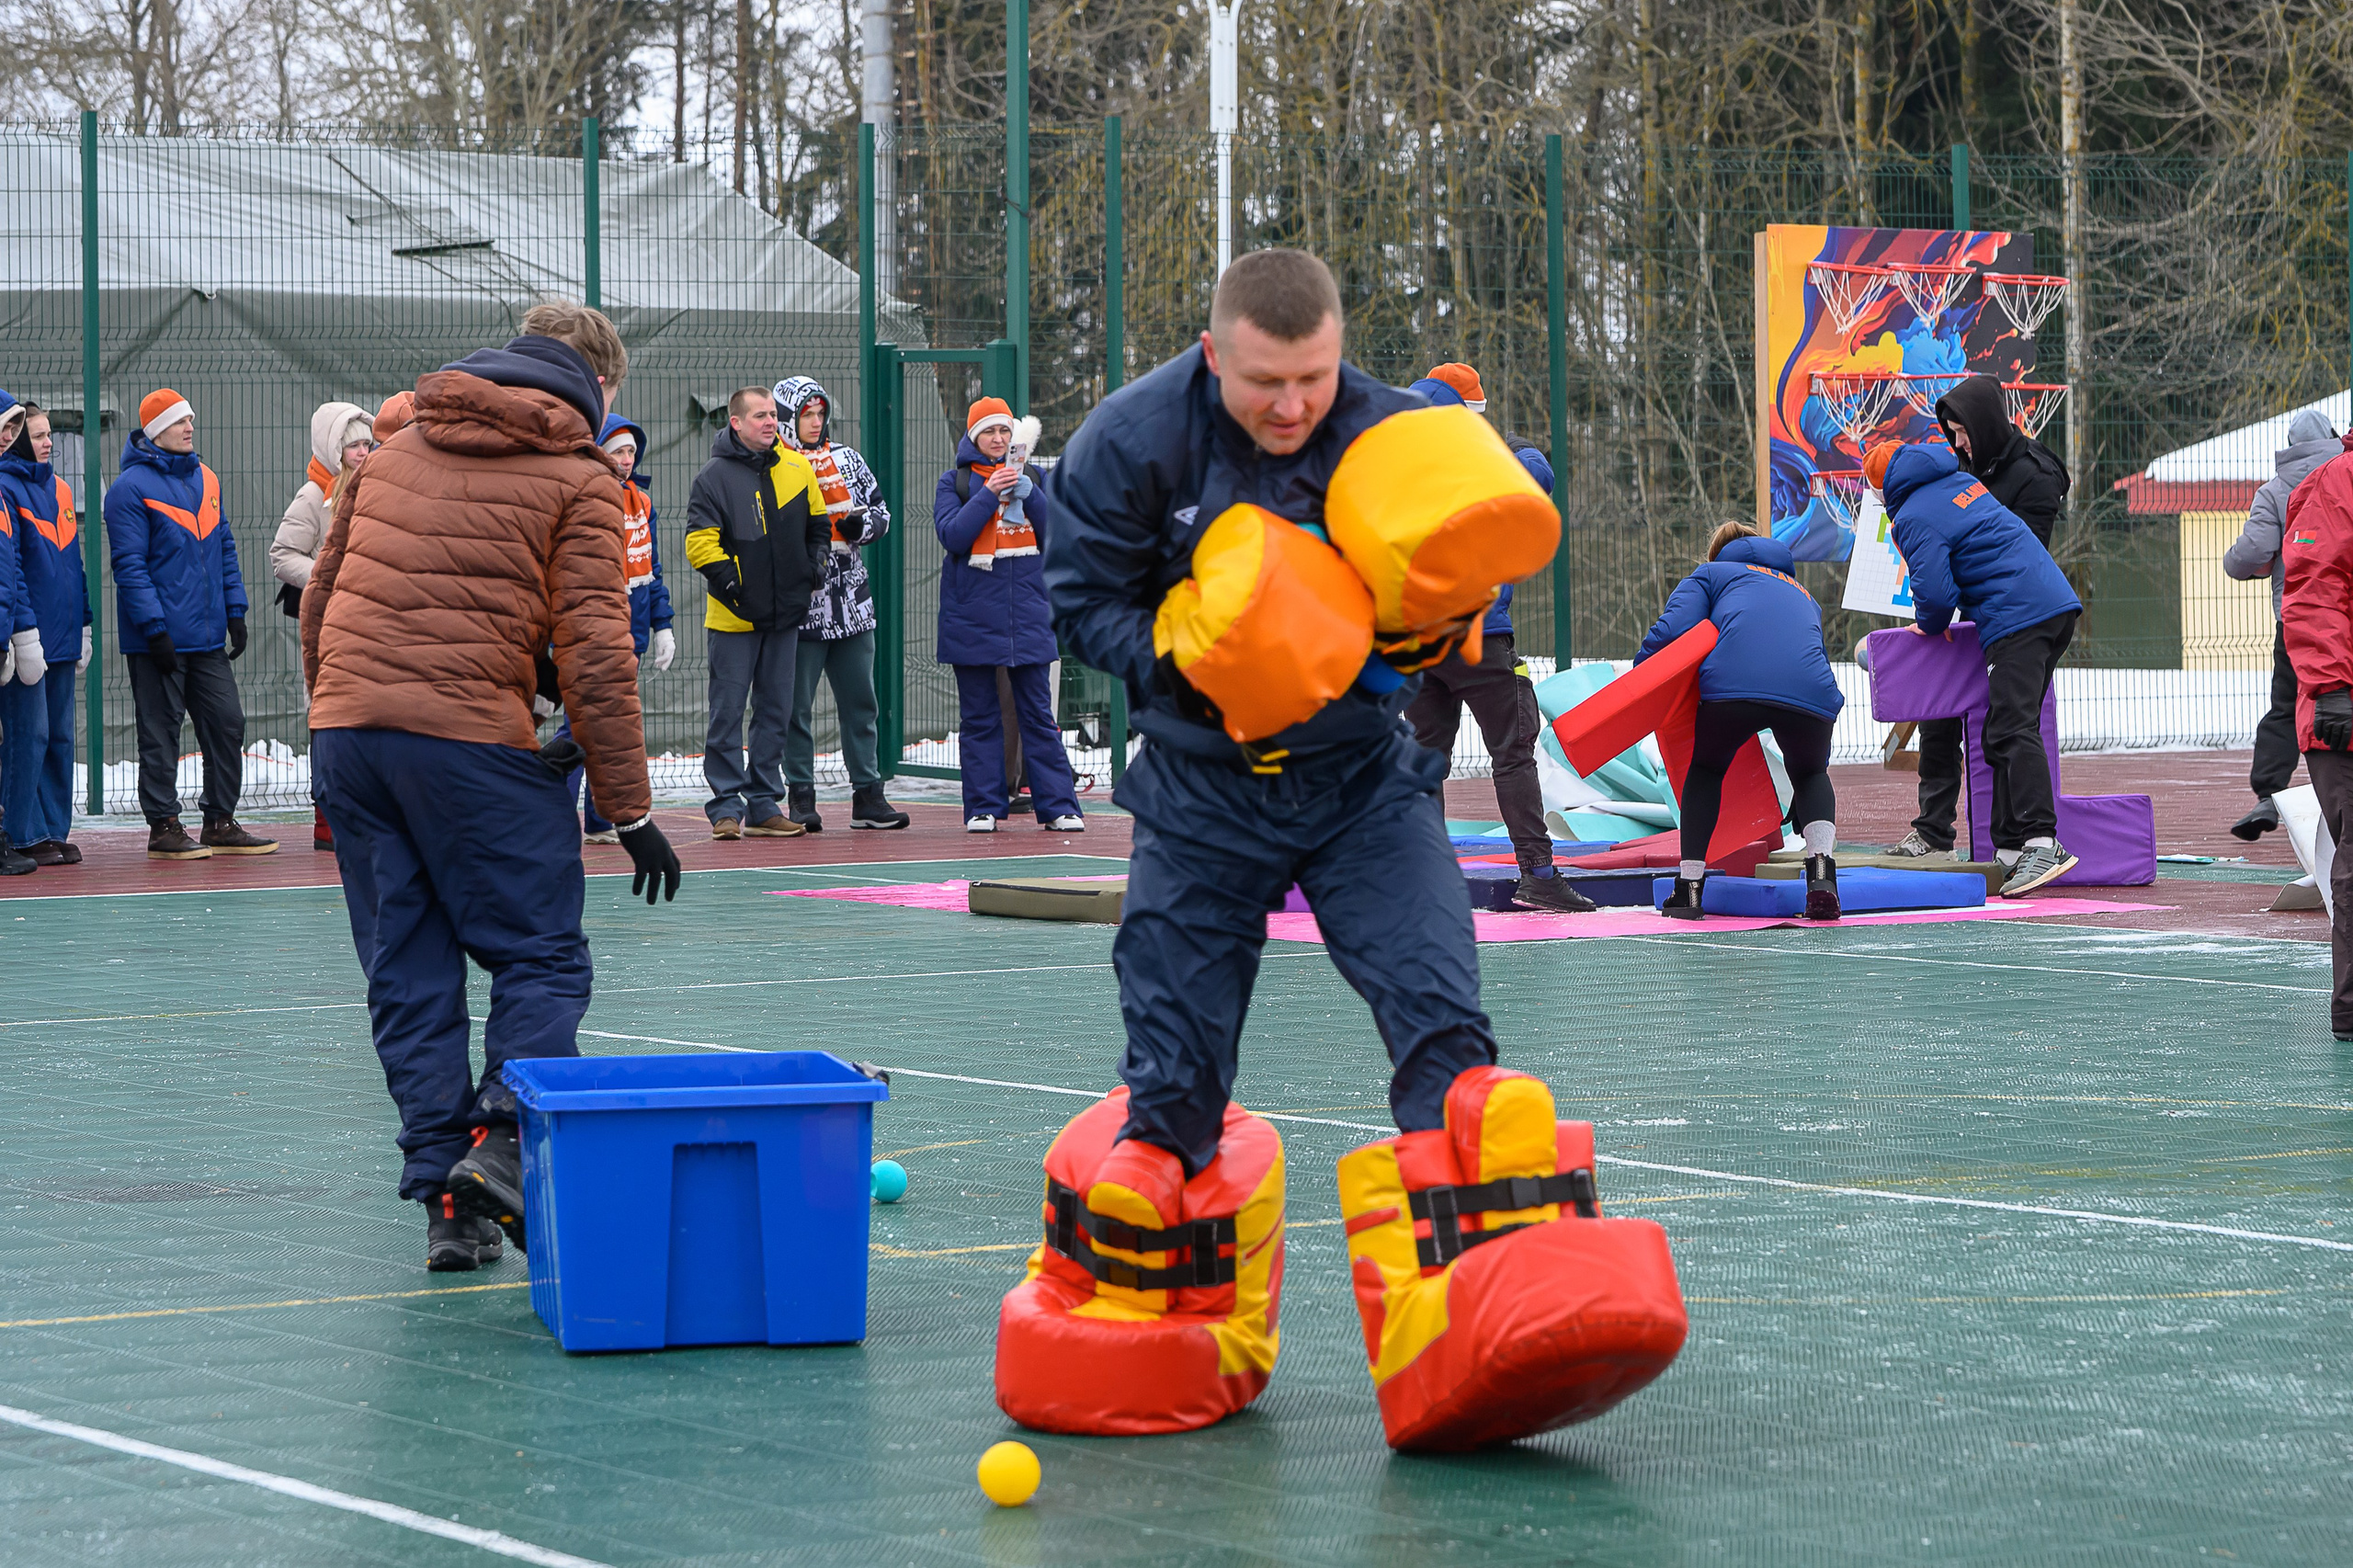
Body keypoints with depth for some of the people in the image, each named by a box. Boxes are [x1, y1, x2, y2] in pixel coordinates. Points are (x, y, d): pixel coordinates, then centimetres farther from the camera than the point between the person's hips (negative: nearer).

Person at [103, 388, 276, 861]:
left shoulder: (205, 480, 13)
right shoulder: (131, 488, -9)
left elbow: (224, 549, 18)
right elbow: (129, 565, -13)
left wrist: (234, 611, 10)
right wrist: (155, 628, -17)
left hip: (208, 637, 7)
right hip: (160, 642, -7)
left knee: (227, 723, 5)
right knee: (161, 733, 0)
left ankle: (221, 821, 14)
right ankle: (164, 827, 6)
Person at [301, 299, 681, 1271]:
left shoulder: (396, 450, 18)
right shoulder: (578, 478, 0)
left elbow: (321, 595, 21)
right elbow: (594, 652, -6)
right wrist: (632, 809, -3)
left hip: (345, 728, 5)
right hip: (474, 739, -5)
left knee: (408, 974, 9)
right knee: (539, 958, 4)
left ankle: (442, 1194, 5)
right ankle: (502, 1144, -16)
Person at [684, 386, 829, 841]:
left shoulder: (797, 468, 7)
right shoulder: (715, 476, -8)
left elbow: (818, 524, 20)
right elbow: (700, 544, -11)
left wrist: (814, 568, 7)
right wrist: (732, 585, -17)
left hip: (785, 615, 5)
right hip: (733, 617, -5)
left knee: (776, 712, 8)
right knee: (728, 713, -3)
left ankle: (764, 805, 14)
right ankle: (726, 806, 1)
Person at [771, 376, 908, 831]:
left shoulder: (848, 460, 12)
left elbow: (880, 512, 17)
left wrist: (861, 525, -4)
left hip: (852, 603, 5)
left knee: (860, 701, 7)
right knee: (797, 704, 0)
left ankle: (868, 794, 12)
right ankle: (801, 798, 7)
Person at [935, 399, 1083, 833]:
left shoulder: (1031, 477, 13)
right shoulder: (955, 482, 6)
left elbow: (1056, 535, 3)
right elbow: (952, 535, -9)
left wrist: (1029, 496, -11)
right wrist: (989, 493, -16)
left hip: (1027, 613, 1)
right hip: (973, 614, -1)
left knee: (1038, 713, 0)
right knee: (979, 716, 1)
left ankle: (1058, 807, 0)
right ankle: (983, 808, 5)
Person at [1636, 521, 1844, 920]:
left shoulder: (1711, 574, 31)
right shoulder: (1803, 594, 42)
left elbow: (1671, 631, 9)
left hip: (1734, 684, -2)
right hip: (1810, 693, 2)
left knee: (1705, 770, 27)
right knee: (1810, 775, 31)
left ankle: (1689, 888, 19)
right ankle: (1821, 875, 7)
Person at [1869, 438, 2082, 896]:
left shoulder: (1914, 519, -6)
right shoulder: (1962, 481, 21)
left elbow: (1935, 594, -15)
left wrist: (1930, 625, 8)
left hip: (2017, 619, -9)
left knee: (2012, 732, -15)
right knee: (2004, 733, 11)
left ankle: (2041, 844, -28)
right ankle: (2010, 847, 10)